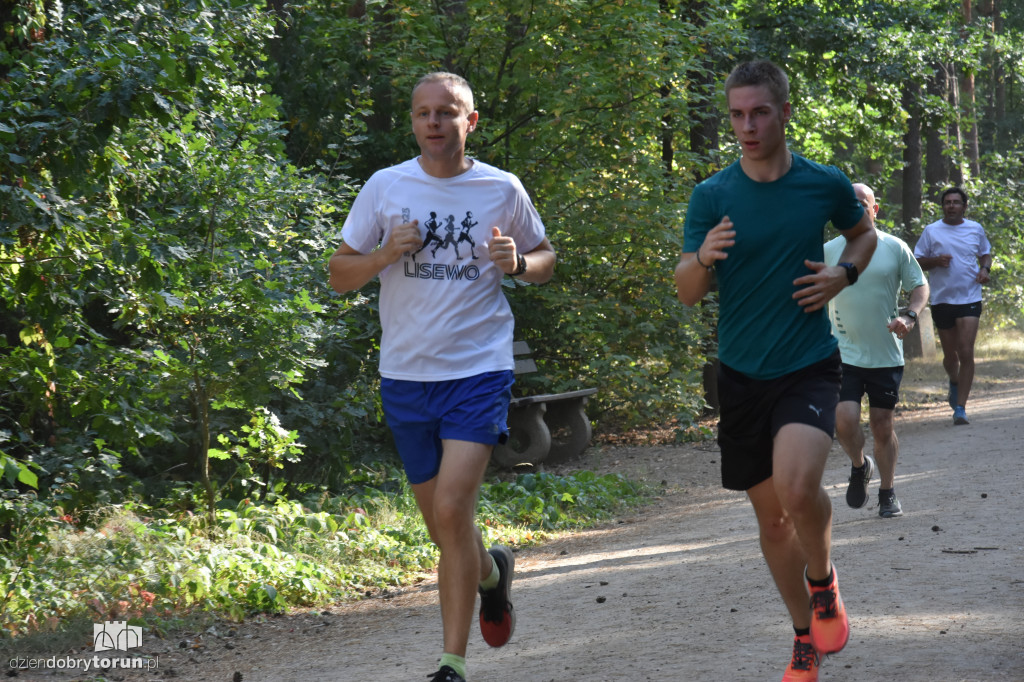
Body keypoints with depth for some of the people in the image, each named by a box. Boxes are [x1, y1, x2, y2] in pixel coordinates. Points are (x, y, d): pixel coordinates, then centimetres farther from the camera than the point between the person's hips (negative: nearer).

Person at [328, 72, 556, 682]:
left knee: (452, 511, -17)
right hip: (406, 374, 3)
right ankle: (491, 571, 45)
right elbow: (340, 275, 6)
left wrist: (519, 262, -9)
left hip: (479, 369, -3)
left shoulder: (502, 189, 1)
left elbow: (546, 261, 14)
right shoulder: (385, 187, 2)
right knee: (443, 527, 11)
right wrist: (386, 254, -14)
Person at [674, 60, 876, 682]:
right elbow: (687, 293, -4)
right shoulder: (712, 196, -3)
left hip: (809, 367, -2)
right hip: (742, 375, 2)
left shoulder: (825, 184, -3)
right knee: (772, 519, 10)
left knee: (797, 485, -28)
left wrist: (845, 273, -3)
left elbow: (864, 233, 18)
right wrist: (703, 258, -26)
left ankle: (824, 583, 3)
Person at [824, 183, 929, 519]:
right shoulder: (828, 251, 2)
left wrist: (909, 316, -13)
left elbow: (920, 286, 6)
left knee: (883, 424, 6)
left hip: (886, 354, 0)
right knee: (845, 419, -15)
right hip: (844, 353, 0)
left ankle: (888, 492, 22)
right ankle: (859, 467, 16)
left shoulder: (895, 248, 1)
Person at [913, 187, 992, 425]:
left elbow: (986, 253, 21)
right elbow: (917, 261, 4)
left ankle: (960, 408, -11)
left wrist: (985, 268, 0)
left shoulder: (976, 229, 6)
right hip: (942, 299, 1)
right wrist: (935, 261, -15)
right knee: (950, 355, 12)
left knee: (966, 353, -13)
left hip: (969, 298, -1)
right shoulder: (931, 231, 1)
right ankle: (954, 382, 46)